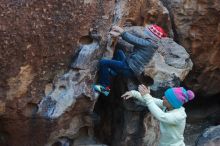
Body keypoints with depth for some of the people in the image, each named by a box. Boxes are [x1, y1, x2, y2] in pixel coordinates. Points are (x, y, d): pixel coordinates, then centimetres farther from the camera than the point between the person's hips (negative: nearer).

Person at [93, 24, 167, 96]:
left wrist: (122, 32, -8)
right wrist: (119, 34, 3)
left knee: (103, 62, -13)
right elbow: (135, 38, 10)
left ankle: (105, 87, -4)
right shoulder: (149, 43, 9)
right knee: (119, 52, 36)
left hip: (130, 70, -11)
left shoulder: (148, 44, -19)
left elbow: (133, 40, -21)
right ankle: (114, 71, 22)